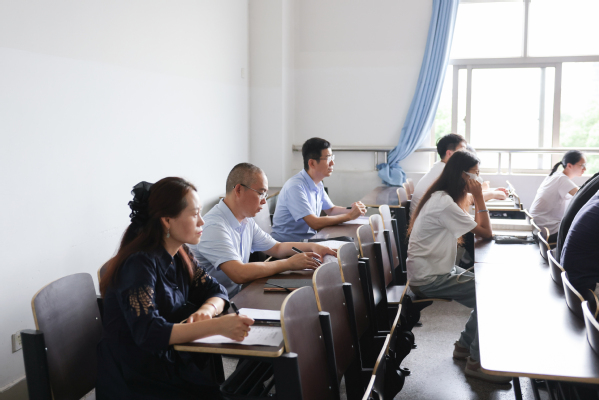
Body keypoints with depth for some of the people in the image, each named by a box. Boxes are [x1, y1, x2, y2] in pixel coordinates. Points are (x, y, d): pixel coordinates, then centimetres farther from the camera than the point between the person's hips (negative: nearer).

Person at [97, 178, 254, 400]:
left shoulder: (180, 256, 3)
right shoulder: (139, 264, -20)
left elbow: (215, 291, 7)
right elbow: (149, 333, -29)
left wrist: (206, 310, -17)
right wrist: (217, 326, -36)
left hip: (174, 366, 7)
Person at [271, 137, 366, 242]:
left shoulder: (317, 184, 6)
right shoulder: (295, 187, -21)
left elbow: (331, 209, 20)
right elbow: (315, 223, -25)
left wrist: (351, 210, 0)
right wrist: (349, 216, -18)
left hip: (309, 238, 8)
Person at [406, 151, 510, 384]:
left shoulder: (442, 198, 8)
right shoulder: (444, 203, -23)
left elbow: (476, 229, 9)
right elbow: (486, 233, -17)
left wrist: (475, 198, 0)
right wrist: (478, 197, -14)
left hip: (437, 270, 10)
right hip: (428, 279, -10)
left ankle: (465, 344, 21)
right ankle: (477, 361, 0)